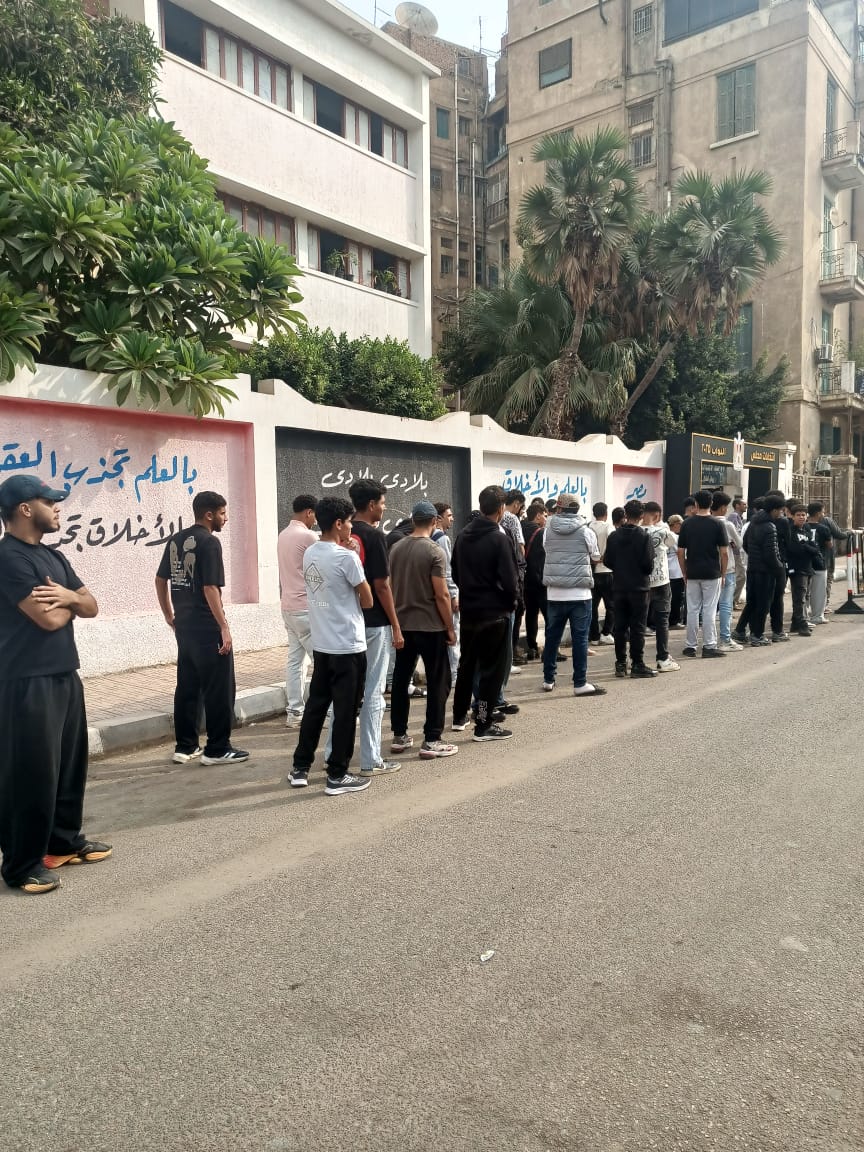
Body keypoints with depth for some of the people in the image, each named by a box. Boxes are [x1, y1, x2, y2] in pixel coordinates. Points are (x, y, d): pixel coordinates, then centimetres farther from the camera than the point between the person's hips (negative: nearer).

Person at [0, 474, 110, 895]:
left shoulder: (54, 556, 14)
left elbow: (91, 607, 12)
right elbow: (49, 618, -21)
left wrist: (69, 595, -10)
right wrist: (69, 600, 1)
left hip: (65, 675, 9)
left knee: (70, 764, 16)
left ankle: (65, 842, 31)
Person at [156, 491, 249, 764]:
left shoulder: (176, 540, 11)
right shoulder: (209, 542, -14)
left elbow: (160, 581, 15)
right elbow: (210, 589, -20)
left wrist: (170, 617, 23)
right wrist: (224, 627, -18)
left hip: (184, 626, 8)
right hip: (207, 628, -8)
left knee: (187, 687, 14)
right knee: (219, 690, 0)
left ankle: (185, 746, 20)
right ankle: (217, 749, 5)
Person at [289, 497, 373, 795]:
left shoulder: (309, 553, 5)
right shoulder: (347, 557, -17)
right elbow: (367, 601, -10)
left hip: (321, 645, 7)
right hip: (348, 647, -7)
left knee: (315, 705, 16)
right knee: (345, 712, 3)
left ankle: (300, 768, 24)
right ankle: (337, 776, 10)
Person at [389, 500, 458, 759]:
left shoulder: (396, 548, 5)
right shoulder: (434, 551, -13)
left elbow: (390, 586, 12)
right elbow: (441, 595, -15)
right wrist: (450, 628, -6)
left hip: (402, 624, 6)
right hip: (430, 626, -6)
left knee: (400, 679, 13)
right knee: (438, 683, 3)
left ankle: (399, 736, 20)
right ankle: (431, 741, 3)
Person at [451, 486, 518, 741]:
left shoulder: (463, 535, 5)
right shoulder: (498, 539, -16)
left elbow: (455, 573, 11)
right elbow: (509, 580, -17)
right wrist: (512, 600, 1)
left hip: (468, 611, 7)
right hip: (494, 613, -7)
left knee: (466, 664, 19)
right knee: (492, 669, 2)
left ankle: (459, 716, 30)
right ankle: (484, 725, 5)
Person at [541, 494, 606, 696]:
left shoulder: (549, 530, 1)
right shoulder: (586, 531, -3)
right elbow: (595, 559, 8)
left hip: (554, 594, 3)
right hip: (580, 593, -2)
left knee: (552, 637, 12)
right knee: (580, 638, 1)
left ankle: (548, 679, 21)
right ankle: (580, 683, 2)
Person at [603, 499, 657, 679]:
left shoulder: (614, 536, 0)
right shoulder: (643, 536, -11)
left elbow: (607, 561, 2)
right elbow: (648, 563, -13)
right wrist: (646, 573, 8)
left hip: (619, 587, 4)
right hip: (638, 587, -3)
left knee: (620, 627, 9)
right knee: (637, 627, 2)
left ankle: (620, 664, 12)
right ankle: (637, 664, 4)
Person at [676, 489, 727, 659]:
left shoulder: (687, 523, 0)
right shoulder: (717, 524, -5)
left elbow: (680, 552, 0)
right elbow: (724, 552, -7)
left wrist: (684, 572, 10)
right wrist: (723, 573, 4)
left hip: (692, 574, 2)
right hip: (712, 574, -2)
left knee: (692, 610, 7)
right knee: (709, 610, 1)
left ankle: (691, 646, 12)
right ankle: (709, 646, 3)